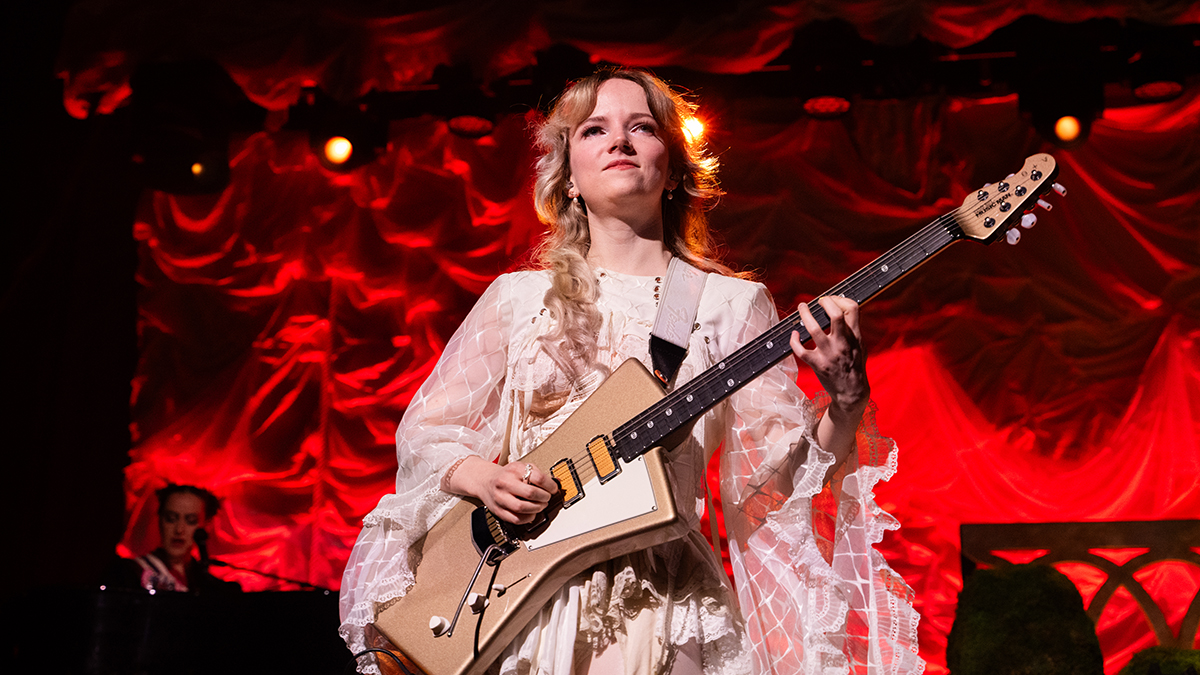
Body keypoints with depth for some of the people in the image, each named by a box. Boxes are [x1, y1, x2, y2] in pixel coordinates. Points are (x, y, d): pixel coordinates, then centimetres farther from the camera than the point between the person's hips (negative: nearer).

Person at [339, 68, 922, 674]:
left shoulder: (732, 304, 7)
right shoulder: (518, 297, 10)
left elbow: (773, 473, 0)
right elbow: (422, 429, 12)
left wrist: (845, 404, -19)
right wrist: (479, 476, -8)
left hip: (664, 606, -1)